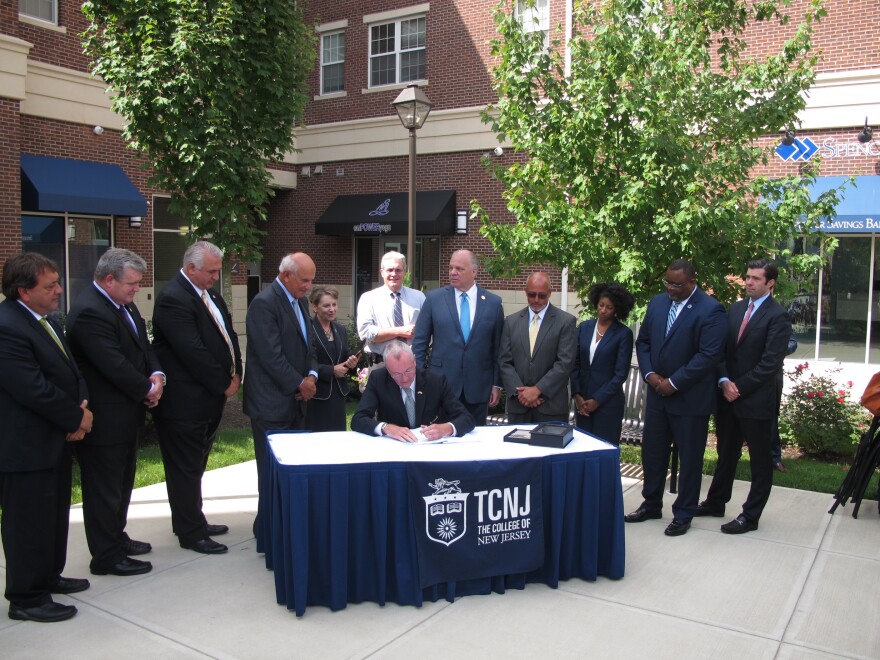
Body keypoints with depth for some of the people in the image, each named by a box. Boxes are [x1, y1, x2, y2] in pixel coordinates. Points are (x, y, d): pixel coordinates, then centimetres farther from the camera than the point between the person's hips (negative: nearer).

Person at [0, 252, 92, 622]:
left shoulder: (44, 319, 9)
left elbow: (68, 369, 14)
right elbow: (35, 390, -26)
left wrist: (81, 405, -5)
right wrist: (78, 417, -14)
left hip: (56, 439, 10)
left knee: (55, 515, 21)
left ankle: (48, 577, 39)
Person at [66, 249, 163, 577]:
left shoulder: (124, 304, 8)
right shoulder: (89, 312, -24)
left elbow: (142, 346, 13)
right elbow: (114, 365, -27)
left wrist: (157, 374, -7)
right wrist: (147, 390, -13)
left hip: (125, 414, 10)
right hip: (103, 419, -10)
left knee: (122, 481, 22)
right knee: (104, 488, 4)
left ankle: (116, 538, 39)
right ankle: (106, 557, 17)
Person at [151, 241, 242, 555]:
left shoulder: (209, 293, 11)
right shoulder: (173, 298, -19)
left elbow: (228, 333, 16)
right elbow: (193, 351, -23)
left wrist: (236, 373, 2)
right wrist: (225, 385, -15)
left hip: (210, 397, 9)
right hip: (184, 402, -9)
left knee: (195, 465, 19)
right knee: (186, 468, 3)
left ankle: (193, 521, 32)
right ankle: (191, 533, 14)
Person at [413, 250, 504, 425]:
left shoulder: (493, 303, 3)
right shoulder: (434, 299, 1)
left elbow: (498, 347, 5)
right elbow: (419, 341, 3)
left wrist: (497, 384, 4)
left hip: (478, 387, 1)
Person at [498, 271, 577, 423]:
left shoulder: (566, 321, -2)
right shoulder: (511, 321, 8)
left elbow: (565, 363, -8)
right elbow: (504, 362, 5)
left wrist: (537, 389, -13)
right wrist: (520, 391, -8)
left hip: (552, 406, -2)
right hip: (518, 405, 3)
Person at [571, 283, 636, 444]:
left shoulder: (624, 334, -6)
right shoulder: (584, 327, 6)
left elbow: (621, 374, -8)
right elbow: (575, 363, 7)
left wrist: (597, 400, -11)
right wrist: (577, 394, -3)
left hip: (608, 402, -4)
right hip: (582, 400, 4)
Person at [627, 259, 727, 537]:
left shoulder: (710, 310, -14)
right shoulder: (657, 302, 6)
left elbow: (709, 355, -19)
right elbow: (643, 340, 11)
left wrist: (674, 383, -17)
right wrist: (650, 374, -5)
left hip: (690, 398, -6)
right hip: (657, 393, 6)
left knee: (689, 458, 8)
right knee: (652, 451, 14)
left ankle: (684, 514, 22)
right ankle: (651, 504, 31)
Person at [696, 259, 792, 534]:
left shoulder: (777, 316, -11)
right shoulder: (735, 308, 9)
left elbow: (770, 362, -17)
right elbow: (722, 348, 7)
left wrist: (740, 387, -15)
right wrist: (724, 382, -7)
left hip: (757, 400, -6)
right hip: (728, 396, 6)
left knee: (760, 460, 8)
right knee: (726, 453, 19)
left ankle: (750, 516, 18)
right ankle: (716, 501, 33)